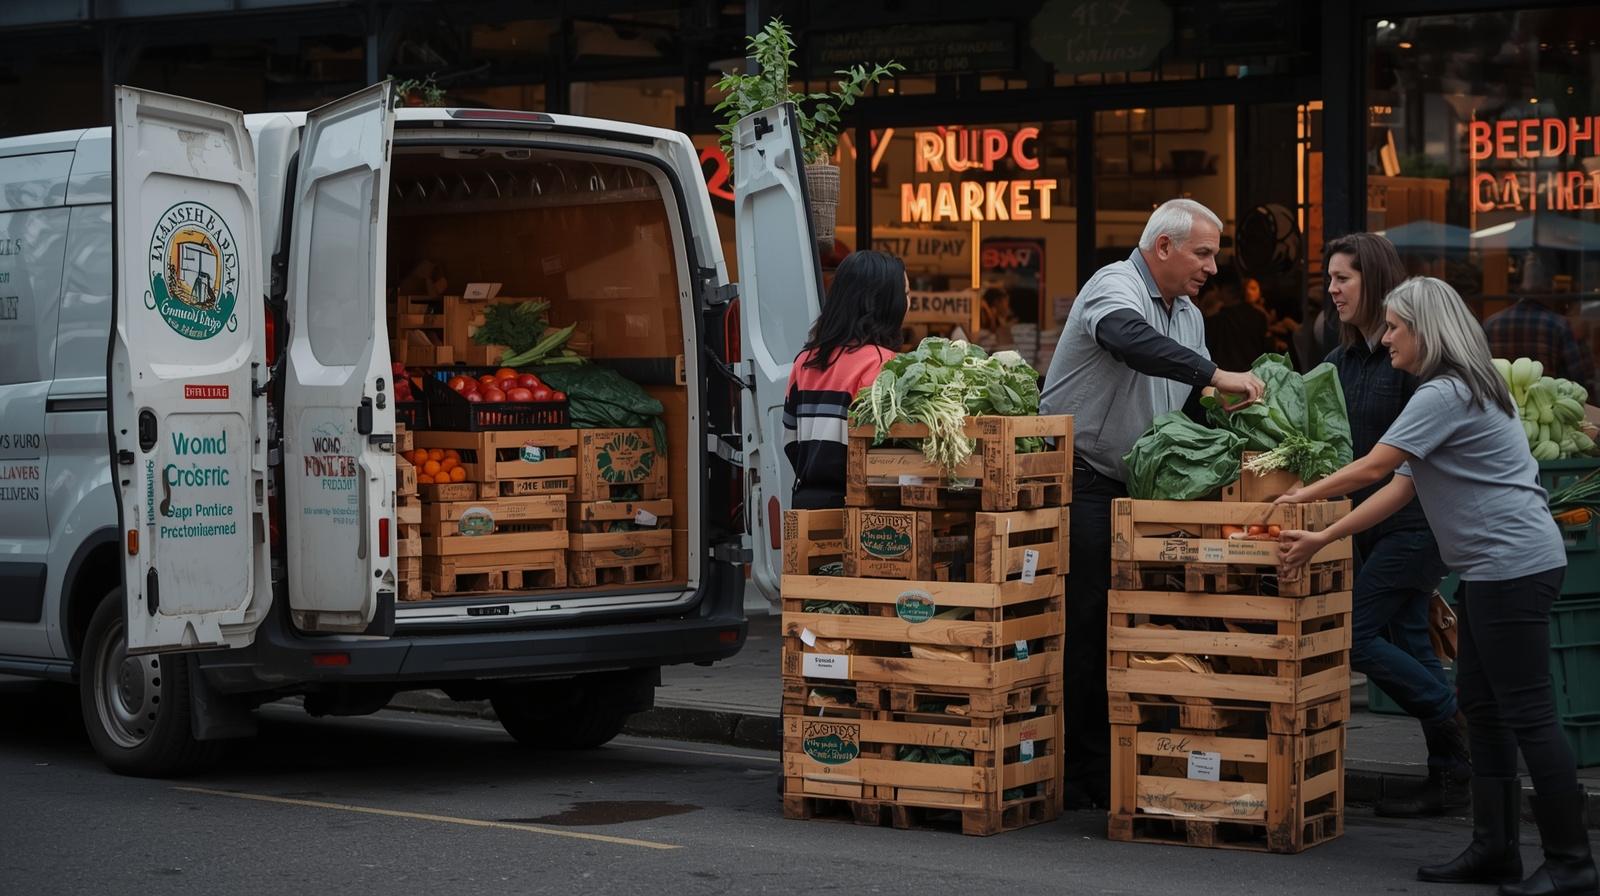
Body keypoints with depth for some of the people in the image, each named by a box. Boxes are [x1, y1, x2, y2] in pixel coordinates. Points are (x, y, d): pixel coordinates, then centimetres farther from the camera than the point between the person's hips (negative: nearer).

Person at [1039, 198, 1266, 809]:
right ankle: (1084, 775, -4)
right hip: (1080, 479, -8)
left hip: (1134, 487, 9)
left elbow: (1189, 410, 23)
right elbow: (1129, 339, -35)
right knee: (1086, 624, -8)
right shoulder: (1115, 288, -11)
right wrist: (1215, 376, -39)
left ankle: (1115, 767, 9)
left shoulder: (1189, 316, 18)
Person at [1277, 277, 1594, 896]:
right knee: (1482, 705, 12)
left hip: (1514, 564, -11)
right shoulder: (1457, 391, 19)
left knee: (1526, 712, -8)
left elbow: (1373, 467, -14)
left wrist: (1302, 496, 2)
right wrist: (1321, 539, 14)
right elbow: (1401, 488, 17)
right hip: (1492, 567, 11)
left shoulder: (1447, 394, -14)